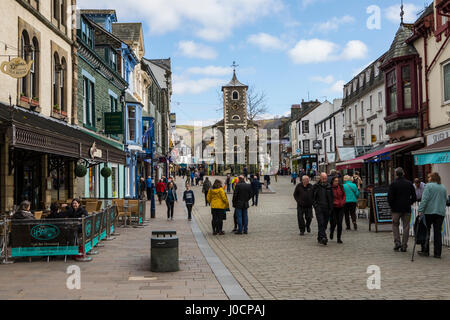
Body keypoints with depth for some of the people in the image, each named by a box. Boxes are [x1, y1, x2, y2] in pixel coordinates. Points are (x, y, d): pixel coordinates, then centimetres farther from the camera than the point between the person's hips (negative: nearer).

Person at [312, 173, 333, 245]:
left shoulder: (329, 187, 8)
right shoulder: (316, 186, 2)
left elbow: (331, 198, 11)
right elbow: (312, 197, 7)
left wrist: (331, 208, 3)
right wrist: (315, 205, -4)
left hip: (327, 209, 3)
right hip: (319, 208, -3)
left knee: (325, 224, 8)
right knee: (321, 223, -15)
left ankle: (319, 238, 21)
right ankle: (323, 238, -23)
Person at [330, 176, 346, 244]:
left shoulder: (341, 187, 4)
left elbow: (344, 195, 14)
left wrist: (342, 202, 0)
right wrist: (334, 202, -14)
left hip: (341, 207, 3)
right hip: (333, 207, -3)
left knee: (339, 223, -2)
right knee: (334, 222, -4)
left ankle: (339, 238, 6)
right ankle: (331, 232, 30)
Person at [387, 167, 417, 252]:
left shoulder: (393, 184, -6)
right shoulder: (409, 183, 4)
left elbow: (390, 197, -9)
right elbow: (414, 197, 6)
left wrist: (392, 206, 5)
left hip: (396, 209, -2)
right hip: (407, 209, 2)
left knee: (395, 225, 13)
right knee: (406, 227, 6)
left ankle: (397, 242, -1)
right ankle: (404, 246, 6)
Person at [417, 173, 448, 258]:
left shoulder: (429, 186, -6)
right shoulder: (443, 188, 13)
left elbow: (425, 199, -13)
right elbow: (445, 201, 19)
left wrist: (420, 210, -14)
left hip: (429, 212, -5)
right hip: (441, 213, 5)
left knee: (426, 231, 6)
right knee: (438, 232, 6)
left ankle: (425, 251, 8)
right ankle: (437, 253, 6)